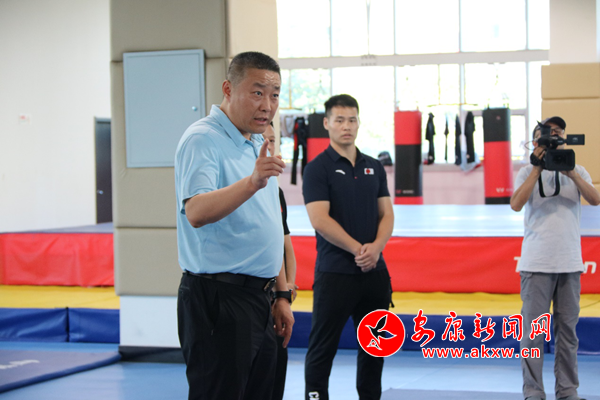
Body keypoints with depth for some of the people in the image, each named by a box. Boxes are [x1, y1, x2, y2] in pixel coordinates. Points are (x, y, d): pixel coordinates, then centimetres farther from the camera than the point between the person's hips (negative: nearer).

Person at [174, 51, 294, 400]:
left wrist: (281, 295, 21)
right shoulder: (202, 140, -12)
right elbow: (196, 213, -30)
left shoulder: (258, 146, 17)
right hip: (218, 300, -9)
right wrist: (252, 182, -43)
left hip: (257, 298, 9)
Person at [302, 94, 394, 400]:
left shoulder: (374, 167, 12)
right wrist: (359, 249, -16)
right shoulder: (318, 168, -5)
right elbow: (320, 220, -14)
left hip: (375, 271, 6)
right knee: (323, 346, -1)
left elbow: (386, 214, 9)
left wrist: (376, 247, -10)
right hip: (335, 272, -6)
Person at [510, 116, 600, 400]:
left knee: (567, 328, 5)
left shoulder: (577, 172, 11)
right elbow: (516, 204, -11)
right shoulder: (527, 173, 5)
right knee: (534, 329, -4)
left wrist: (570, 172, -16)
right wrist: (538, 168, -13)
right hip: (536, 263, -2)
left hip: (569, 262, 2)